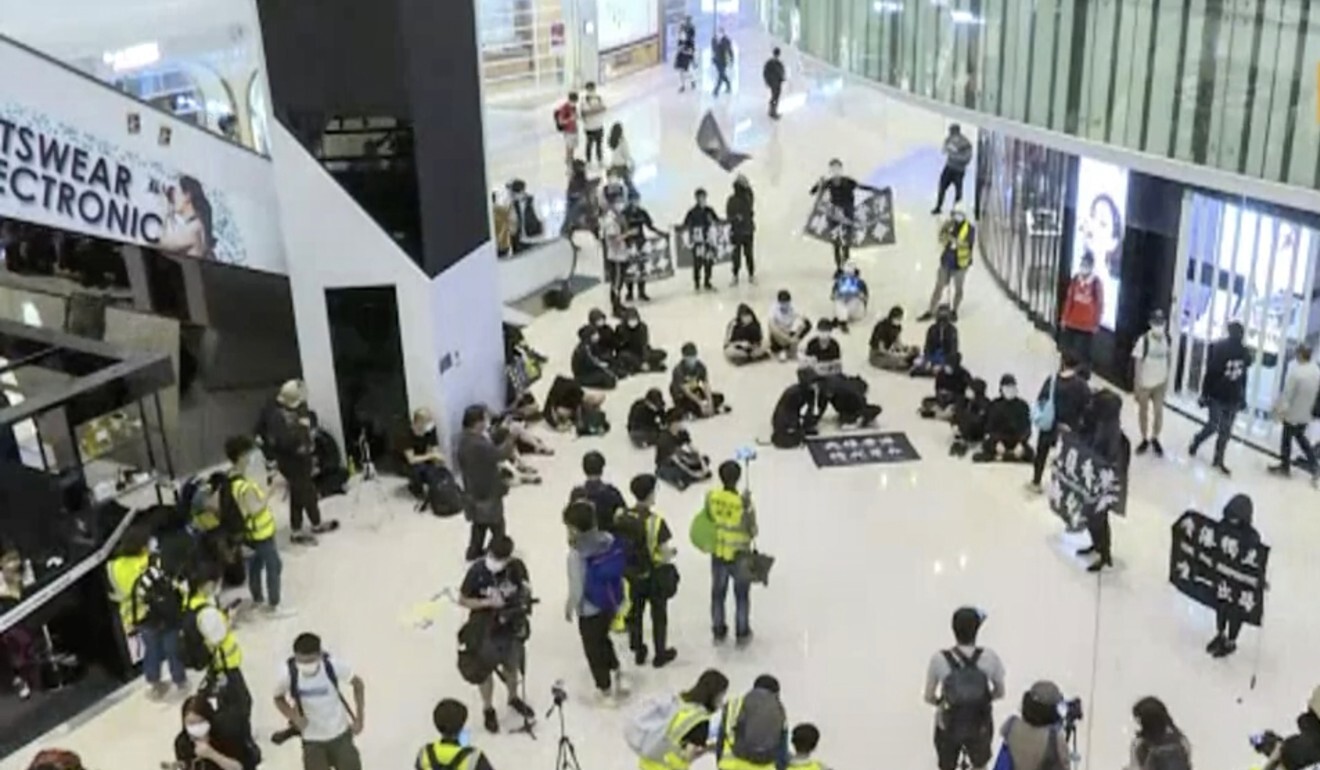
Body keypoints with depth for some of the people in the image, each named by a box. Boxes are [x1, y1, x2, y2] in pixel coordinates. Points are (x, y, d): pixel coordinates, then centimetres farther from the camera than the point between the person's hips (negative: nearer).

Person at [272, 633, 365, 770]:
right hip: (312, 739, 0)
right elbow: (278, 698, -3)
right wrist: (294, 717, -20)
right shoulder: (288, 673, -24)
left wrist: (360, 718, -7)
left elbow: (358, 684, -7)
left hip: (339, 733, 0)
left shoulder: (333, 665, -25)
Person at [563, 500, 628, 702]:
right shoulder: (609, 540, -13)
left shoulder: (576, 554, -29)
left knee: (593, 649, 18)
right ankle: (616, 674, 32)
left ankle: (605, 689, 35)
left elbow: (576, 589, -22)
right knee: (603, 638, 31)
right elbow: (619, 571, 0)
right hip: (611, 602, 5)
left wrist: (569, 608, -2)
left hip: (589, 609, -5)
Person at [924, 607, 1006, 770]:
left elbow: (929, 697, -11)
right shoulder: (989, 657, -23)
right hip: (981, 727, 1)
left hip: (947, 727, 0)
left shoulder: (939, 660, -25)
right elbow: (999, 693, -7)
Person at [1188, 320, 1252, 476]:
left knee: (1225, 431, 9)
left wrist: (1243, 397, 12)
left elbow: (1243, 376, 10)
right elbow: (1210, 372, -13)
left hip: (1233, 398, 5)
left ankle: (1218, 460, 19)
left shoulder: (1244, 352, 2)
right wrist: (1204, 394, -13)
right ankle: (1195, 443, 31)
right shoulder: (1219, 348, -14)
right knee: (1213, 426, 2)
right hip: (1217, 396, -5)